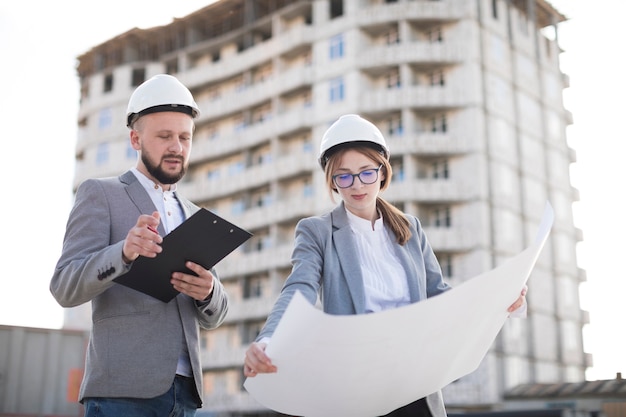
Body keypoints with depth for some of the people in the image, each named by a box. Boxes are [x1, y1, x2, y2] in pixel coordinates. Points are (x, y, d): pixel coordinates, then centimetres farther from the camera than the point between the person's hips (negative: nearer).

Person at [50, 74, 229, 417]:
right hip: (122, 389, -5)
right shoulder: (99, 194, 3)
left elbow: (212, 318, 13)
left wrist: (208, 291, -10)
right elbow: (65, 287, -8)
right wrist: (124, 252, -27)